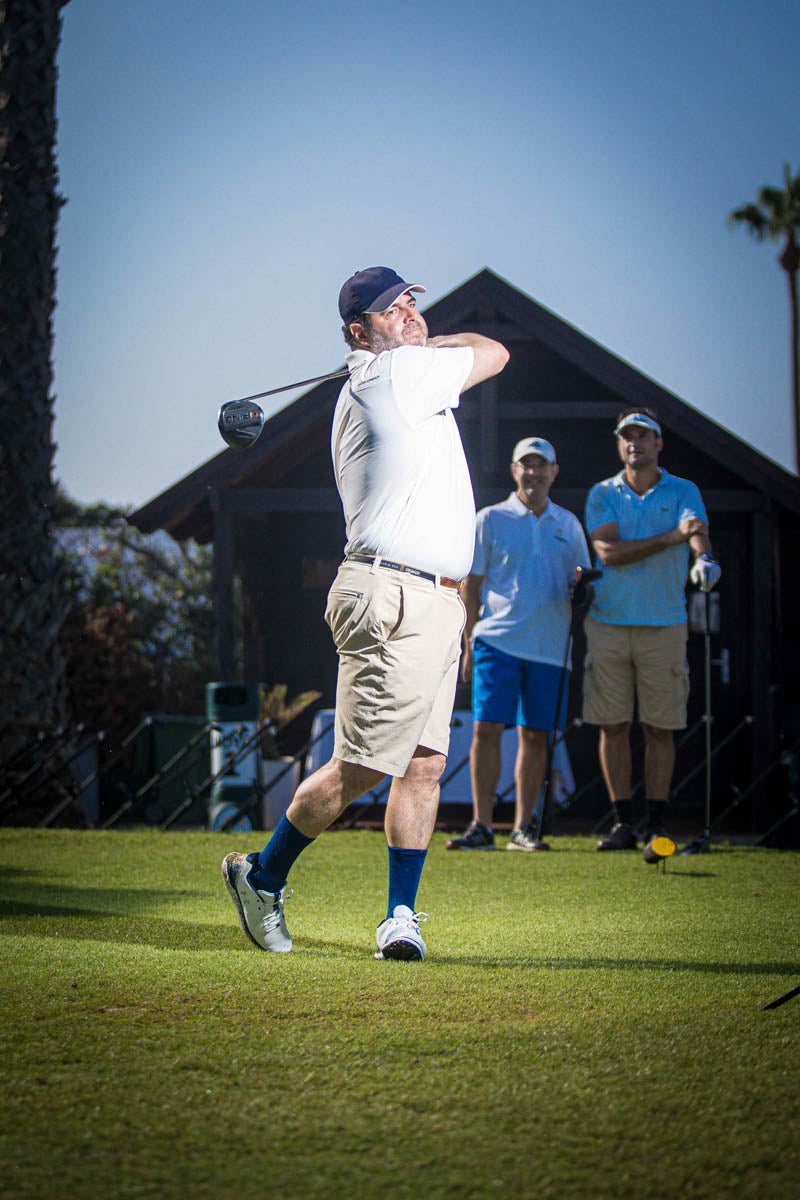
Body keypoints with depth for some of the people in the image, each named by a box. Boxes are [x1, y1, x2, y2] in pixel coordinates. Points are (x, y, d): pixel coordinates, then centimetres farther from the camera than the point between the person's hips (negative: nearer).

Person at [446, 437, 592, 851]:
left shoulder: (568, 524, 14)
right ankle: (482, 826, -6)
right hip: (498, 641, -2)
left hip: (551, 646, 3)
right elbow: (472, 584, 5)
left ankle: (522, 828, 9)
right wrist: (469, 642, -1)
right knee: (486, 730, -10)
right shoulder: (490, 520, 6)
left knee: (535, 736, 3)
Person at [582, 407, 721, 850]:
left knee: (660, 728, 0)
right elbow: (608, 551, -9)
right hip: (608, 624, 1)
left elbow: (698, 531, -14)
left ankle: (656, 823, 7)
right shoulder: (602, 495, 6)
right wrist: (672, 536, -18)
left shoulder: (682, 492, 5)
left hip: (664, 626, -1)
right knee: (613, 726, 1)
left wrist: (703, 557, -39)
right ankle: (622, 822, 7)